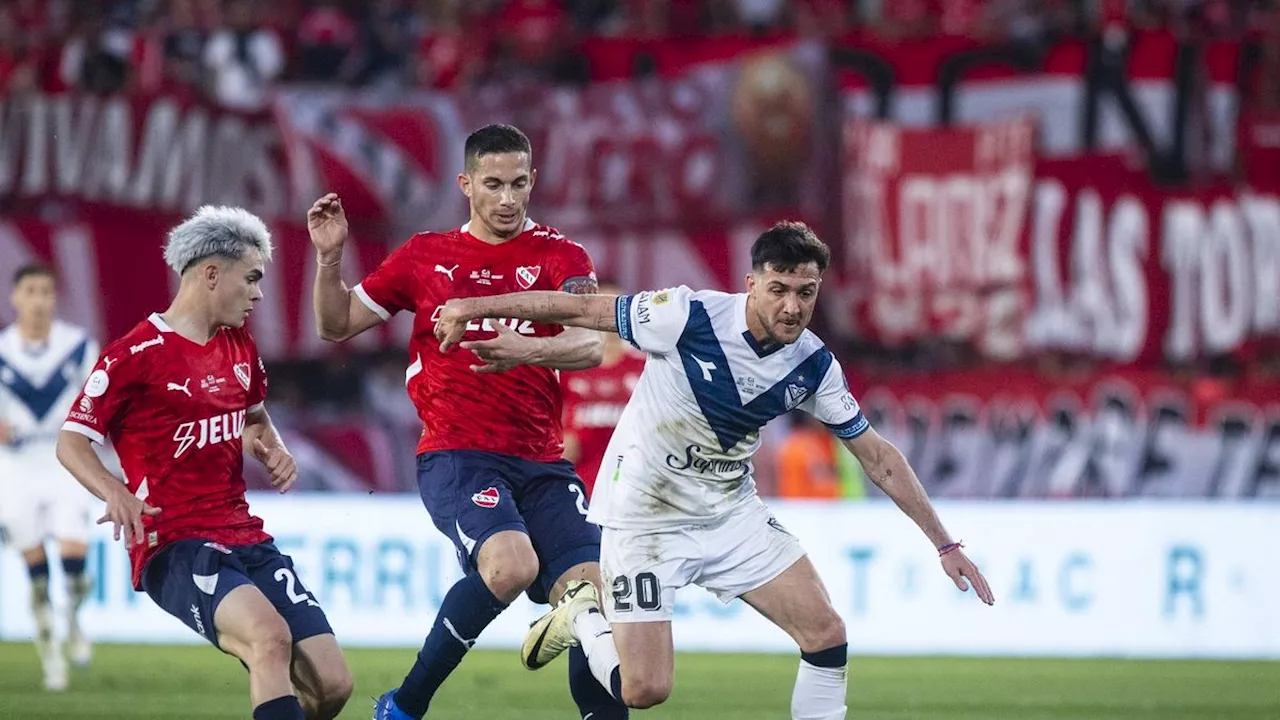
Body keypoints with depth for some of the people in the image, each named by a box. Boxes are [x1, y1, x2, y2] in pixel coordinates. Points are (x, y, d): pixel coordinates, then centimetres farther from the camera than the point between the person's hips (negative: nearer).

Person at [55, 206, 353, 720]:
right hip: (173, 545, -8)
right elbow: (71, 441, -7)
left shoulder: (240, 347, 14)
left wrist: (273, 450, 10)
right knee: (271, 636, -35)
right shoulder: (135, 355, -8)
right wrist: (115, 492, -27)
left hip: (244, 538, 8)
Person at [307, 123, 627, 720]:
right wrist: (329, 258, -1)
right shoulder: (426, 256, 10)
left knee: (592, 595, -13)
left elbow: (591, 345, -10)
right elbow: (336, 325, 16)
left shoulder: (558, 256, 7)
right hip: (455, 456, -2)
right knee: (511, 564, -29)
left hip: (542, 463, 2)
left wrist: (530, 350, -30)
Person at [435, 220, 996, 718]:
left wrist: (944, 544, 2)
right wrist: (472, 308, -8)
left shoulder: (814, 365, -9)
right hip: (644, 515, -5)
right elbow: (580, 309, -14)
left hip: (732, 513, 5)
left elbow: (877, 457, 2)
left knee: (826, 633, -9)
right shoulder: (688, 317, -24)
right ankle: (582, 621, 22)